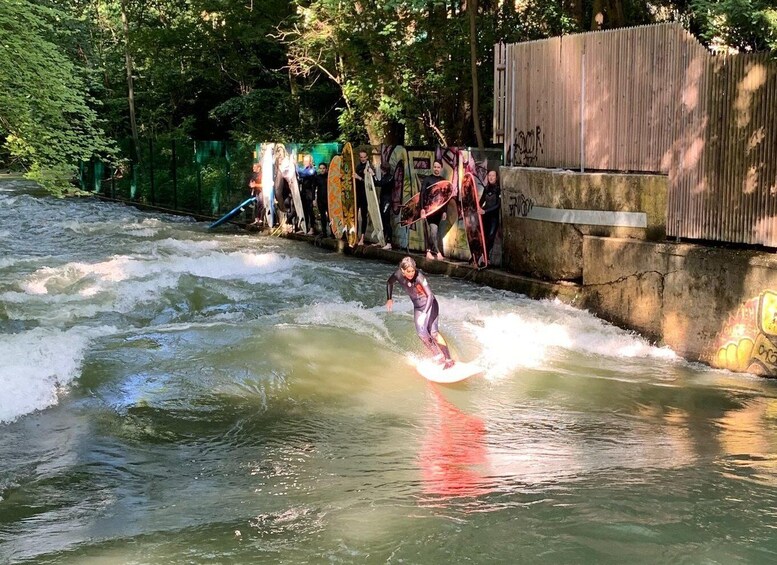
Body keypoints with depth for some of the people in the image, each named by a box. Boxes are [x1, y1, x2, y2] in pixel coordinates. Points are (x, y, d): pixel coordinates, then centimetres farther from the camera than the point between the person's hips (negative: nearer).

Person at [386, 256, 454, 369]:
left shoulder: (419, 276, -28)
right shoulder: (398, 275, -12)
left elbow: (430, 295, -30)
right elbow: (389, 283, 11)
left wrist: (425, 313, -36)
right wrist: (389, 299, 5)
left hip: (430, 304, -5)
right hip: (418, 307, 5)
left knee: (433, 332, -17)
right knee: (421, 333, -9)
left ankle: (448, 359, -17)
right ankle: (439, 357, 2)